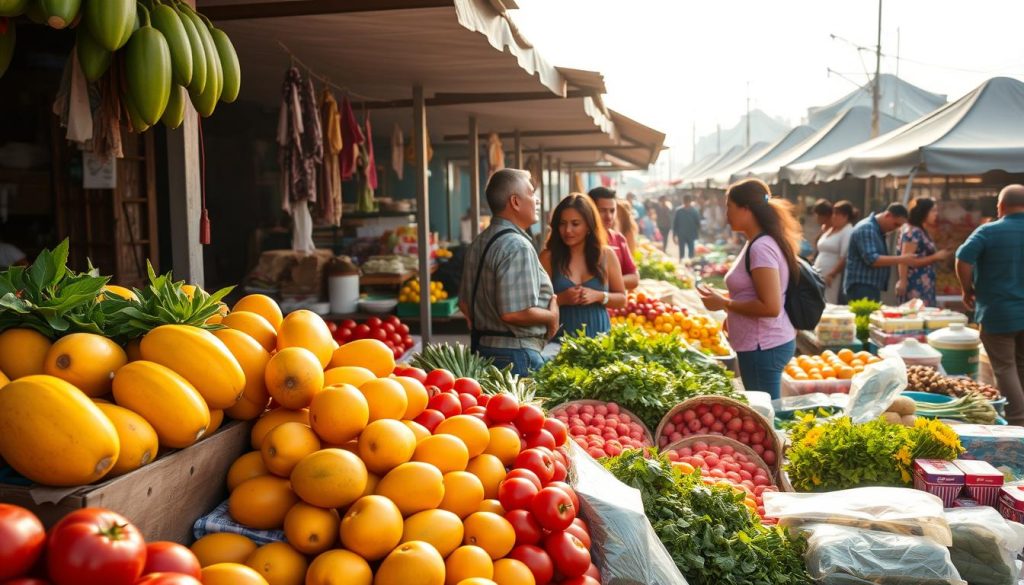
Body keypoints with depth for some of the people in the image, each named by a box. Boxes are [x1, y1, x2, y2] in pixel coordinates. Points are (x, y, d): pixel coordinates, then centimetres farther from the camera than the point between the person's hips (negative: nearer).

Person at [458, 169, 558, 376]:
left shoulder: (479, 243, 11)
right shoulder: (517, 246, -18)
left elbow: (465, 303, 18)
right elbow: (515, 312, -25)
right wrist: (551, 316, -9)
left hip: (482, 348, 9)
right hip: (515, 354, -9)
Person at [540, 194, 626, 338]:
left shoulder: (606, 254, 4)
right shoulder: (549, 257, -3)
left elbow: (621, 299, 9)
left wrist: (599, 296, -8)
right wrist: (560, 299, -18)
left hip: (599, 337, 2)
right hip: (562, 338, -1)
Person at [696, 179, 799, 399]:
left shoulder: (761, 247, -18)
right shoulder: (758, 243, 12)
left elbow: (770, 306, -23)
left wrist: (724, 303, -15)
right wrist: (732, 312, 11)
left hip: (763, 347, -10)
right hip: (765, 343, 10)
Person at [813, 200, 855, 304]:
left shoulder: (848, 232, -9)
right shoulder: (830, 229, 17)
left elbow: (845, 258, -17)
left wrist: (831, 275, -22)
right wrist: (814, 270, 17)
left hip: (834, 279, -8)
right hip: (820, 278, 8)